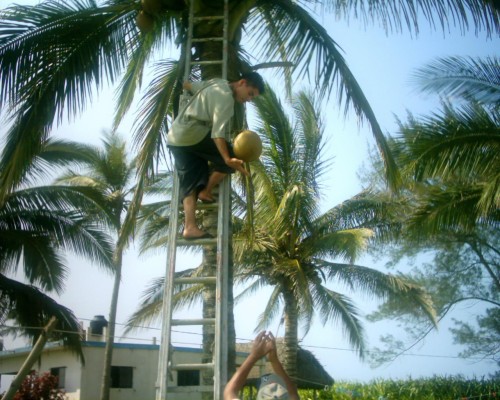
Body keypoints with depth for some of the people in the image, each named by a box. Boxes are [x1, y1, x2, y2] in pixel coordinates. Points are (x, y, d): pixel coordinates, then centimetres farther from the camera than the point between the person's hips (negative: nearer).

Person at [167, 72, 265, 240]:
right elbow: (218, 131, -23)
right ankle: (206, 192, 9)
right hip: (192, 134, -9)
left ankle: (190, 227, -7)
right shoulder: (226, 97, -11)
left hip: (175, 138, 9)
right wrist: (228, 159, -33)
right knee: (230, 160, 2)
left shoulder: (216, 83, 18)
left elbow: (189, 85, 35)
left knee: (190, 182, 3)